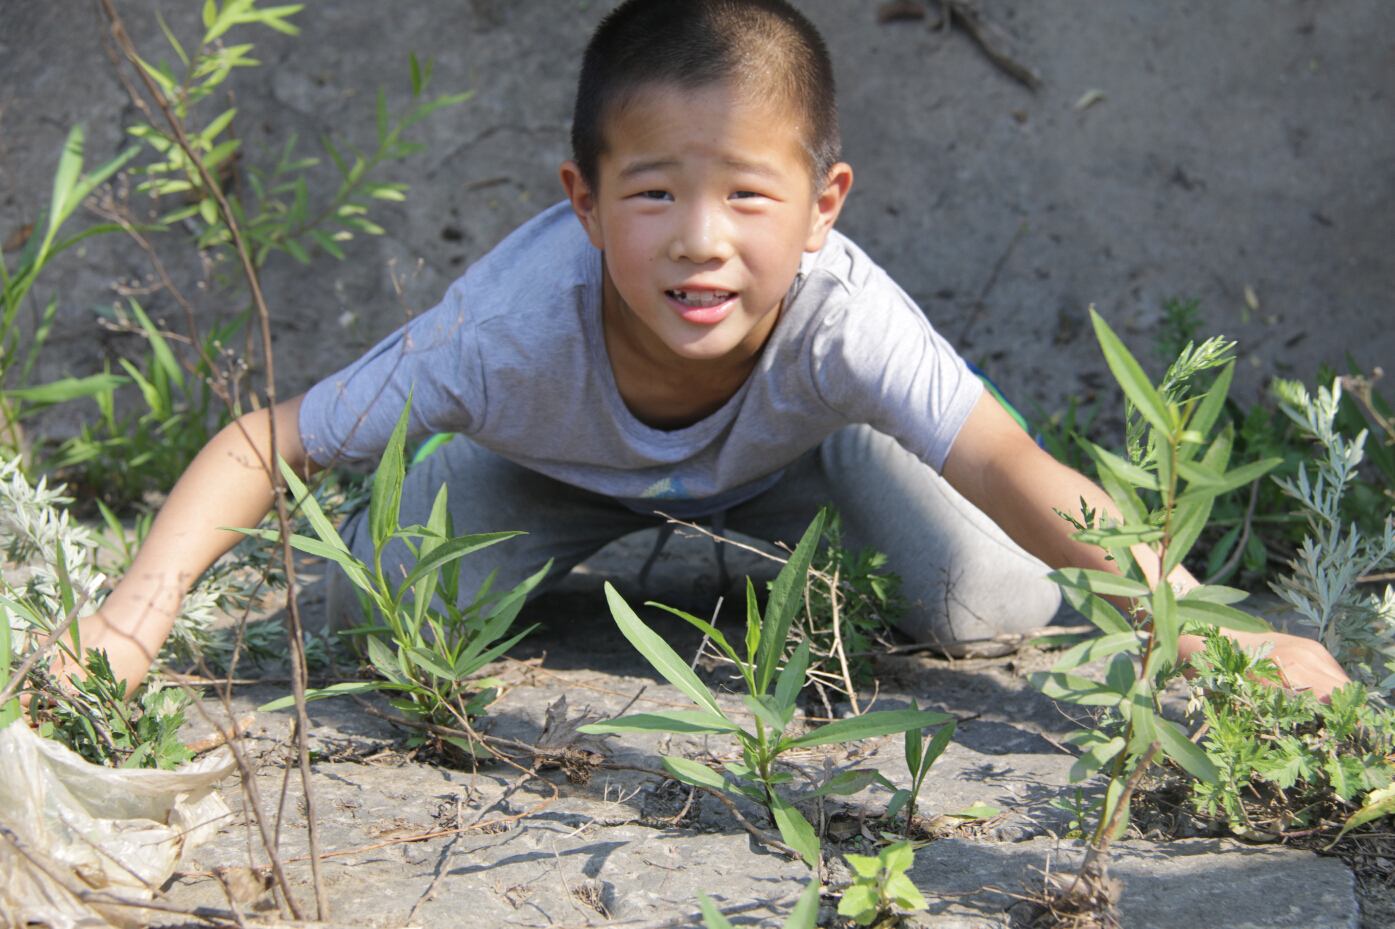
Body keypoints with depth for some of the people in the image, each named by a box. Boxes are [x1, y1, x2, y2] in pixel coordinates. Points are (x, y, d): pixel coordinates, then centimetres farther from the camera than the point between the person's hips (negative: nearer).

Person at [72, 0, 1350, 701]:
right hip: (562, 465, 0)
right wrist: (135, 616, -48)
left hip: (796, 450, 0)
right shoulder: (517, 329, -42)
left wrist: (1204, 629, -61)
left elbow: (1010, 470, -50)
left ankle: (826, 549, 17)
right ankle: (585, 562, 17)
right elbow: (263, 446, -35)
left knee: (993, 610, -19)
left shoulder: (840, 313, -43)